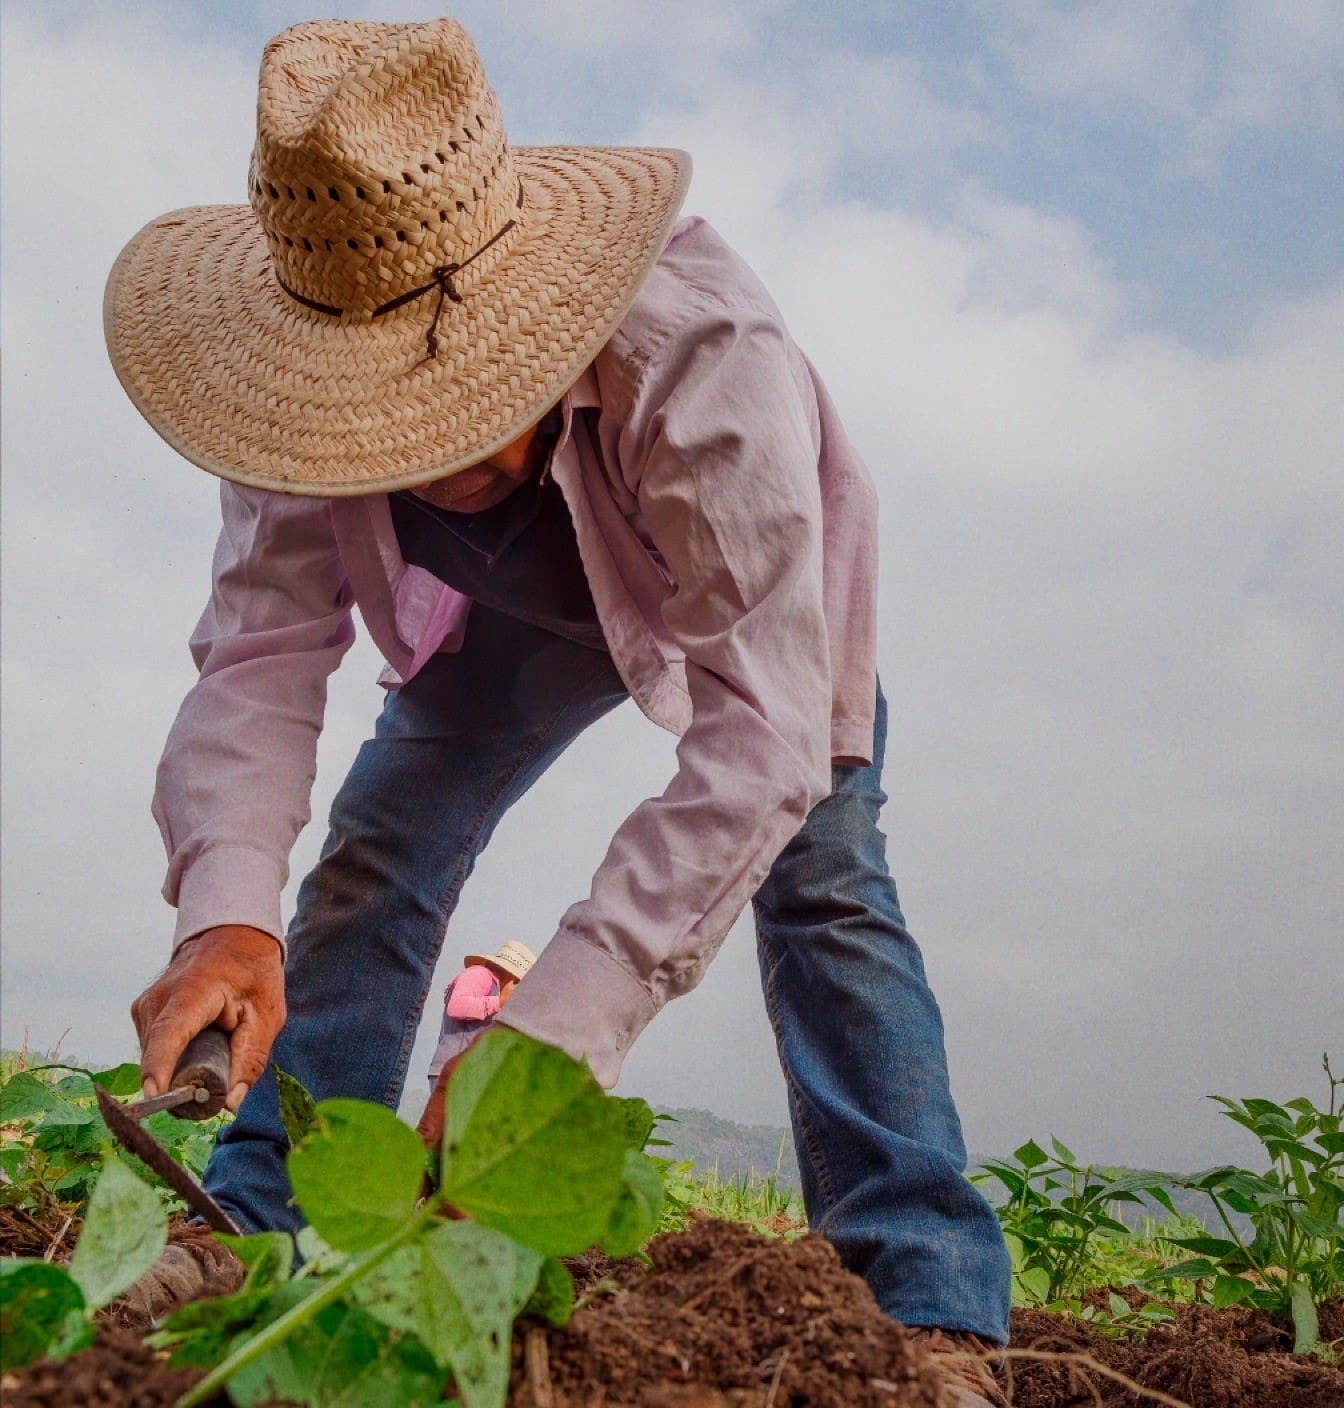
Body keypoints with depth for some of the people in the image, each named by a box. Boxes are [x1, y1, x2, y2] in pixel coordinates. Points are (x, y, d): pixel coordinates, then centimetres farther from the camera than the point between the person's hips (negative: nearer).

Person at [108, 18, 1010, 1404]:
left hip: (748, 596, -3)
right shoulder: (317, 392, -31)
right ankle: (252, 1236, -1)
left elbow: (762, 732, -49)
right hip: (519, 610, 4)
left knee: (820, 878, -20)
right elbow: (260, 657, -32)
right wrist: (226, 908, -52)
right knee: (373, 855, -9)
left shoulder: (706, 358, -45)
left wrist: (554, 1022, -56)